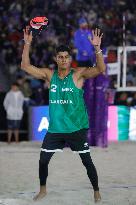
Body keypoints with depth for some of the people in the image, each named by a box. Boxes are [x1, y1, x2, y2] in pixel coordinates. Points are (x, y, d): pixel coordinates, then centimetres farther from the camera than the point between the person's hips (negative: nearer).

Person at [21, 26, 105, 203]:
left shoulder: (79, 74, -7)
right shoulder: (49, 75, 3)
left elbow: (100, 69, -22)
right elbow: (25, 66, -1)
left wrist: (97, 47, -36)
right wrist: (27, 44, -13)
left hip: (77, 128, -3)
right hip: (55, 128, 3)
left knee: (87, 161, 2)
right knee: (43, 160, 6)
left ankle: (96, 192, 17)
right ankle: (43, 190, 27)